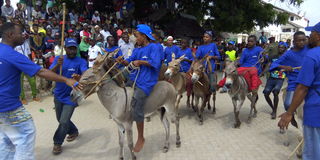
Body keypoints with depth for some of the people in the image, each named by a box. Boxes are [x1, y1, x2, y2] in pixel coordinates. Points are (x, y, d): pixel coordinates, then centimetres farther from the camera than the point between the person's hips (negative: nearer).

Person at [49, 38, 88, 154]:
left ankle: (57, 143, 17)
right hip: (58, 95, 5)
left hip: (71, 96, -4)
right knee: (60, 119, 20)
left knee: (64, 122, -7)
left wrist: (79, 77, -55)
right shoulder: (58, 59, -4)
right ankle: (73, 131, 46)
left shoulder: (81, 61, -13)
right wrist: (57, 65, -36)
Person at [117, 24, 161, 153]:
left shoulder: (152, 47, -4)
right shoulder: (137, 50, 18)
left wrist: (140, 62, -13)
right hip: (134, 79, 9)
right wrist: (123, 61, -9)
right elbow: (129, 61, 11)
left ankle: (141, 138, 0)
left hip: (145, 83, -9)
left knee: (136, 106, -16)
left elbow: (156, 63, -15)